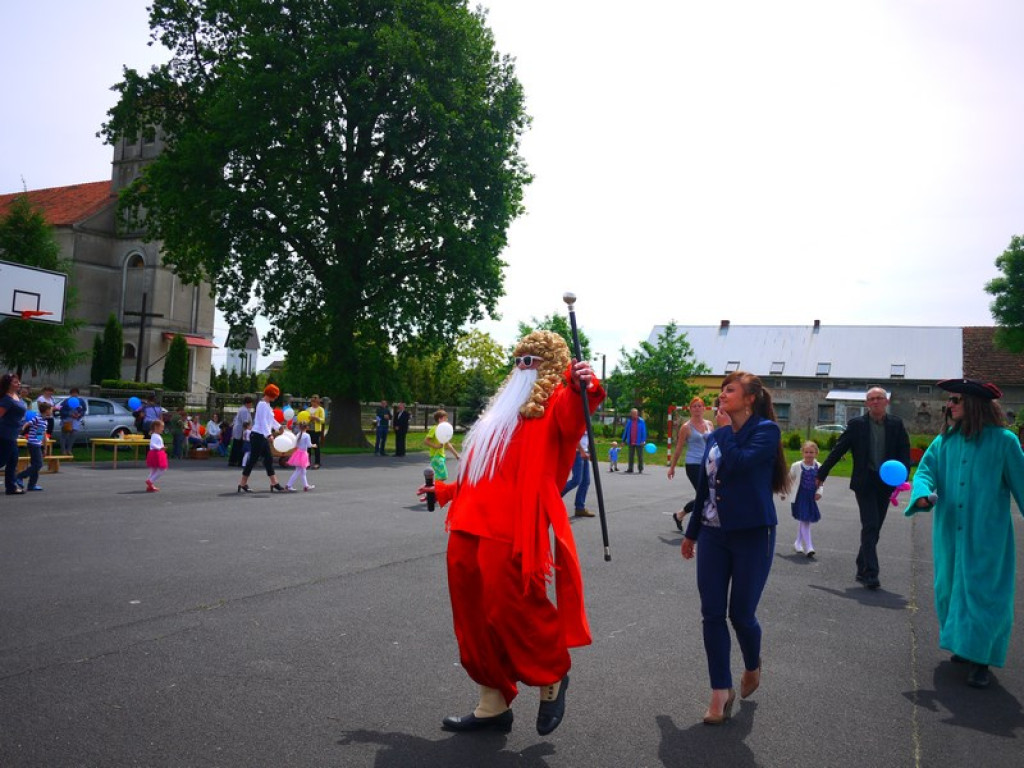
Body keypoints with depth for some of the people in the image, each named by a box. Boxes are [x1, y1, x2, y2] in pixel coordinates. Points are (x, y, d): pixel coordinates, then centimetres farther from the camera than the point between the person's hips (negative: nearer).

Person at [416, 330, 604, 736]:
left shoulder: (555, 403, -1)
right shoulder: (502, 409, 24)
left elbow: (571, 418, -27)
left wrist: (582, 389, -47)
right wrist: (446, 491, 35)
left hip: (511, 533, -8)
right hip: (470, 529, 8)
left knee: (512, 612, -6)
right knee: (475, 620, 12)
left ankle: (553, 676, 23)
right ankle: (493, 705, 26)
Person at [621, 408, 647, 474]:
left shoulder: (641, 421, -2)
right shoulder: (629, 421, 7)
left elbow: (644, 432, -3)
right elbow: (626, 431, 12)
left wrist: (643, 441, -11)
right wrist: (623, 440, 10)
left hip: (639, 443, -3)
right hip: (631, 443, 3)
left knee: (640, 456, 5)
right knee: (631, 456, 6)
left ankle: (641, 469, 17)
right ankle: (630, 469, 12)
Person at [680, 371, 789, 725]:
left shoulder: (765, 430, -8)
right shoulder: (715, 436, 9)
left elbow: (739, 463, -26)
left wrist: (725, 429, -11)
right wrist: (692, 532, 21)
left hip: (752, 535, -5)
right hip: (713, 534, 5)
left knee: (741, 614, 3)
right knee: (712, 614, 2)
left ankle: (752, 665, 34)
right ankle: (721, 690, 14)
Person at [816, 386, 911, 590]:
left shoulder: (896, 424, 5)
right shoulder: (857, 424, 0)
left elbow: (905, 451, 4)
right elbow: (838, 450, 1)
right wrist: (821, 473, 2)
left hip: (886, 483, 3)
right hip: (864, 483, -3)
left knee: (874, 529, 10)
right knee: (870, 527, -11)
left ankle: (862, 569, 23)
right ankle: (870, 573, -10)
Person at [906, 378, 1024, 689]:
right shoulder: (946, 440, 3)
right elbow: (926, 469, 1)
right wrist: (923, 494, -20)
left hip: (986, 534, -5)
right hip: (950, 532, 5)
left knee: (982, 591, -1)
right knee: (951, 588, 14)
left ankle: (979, 659, 7)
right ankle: (964, 644, 33)